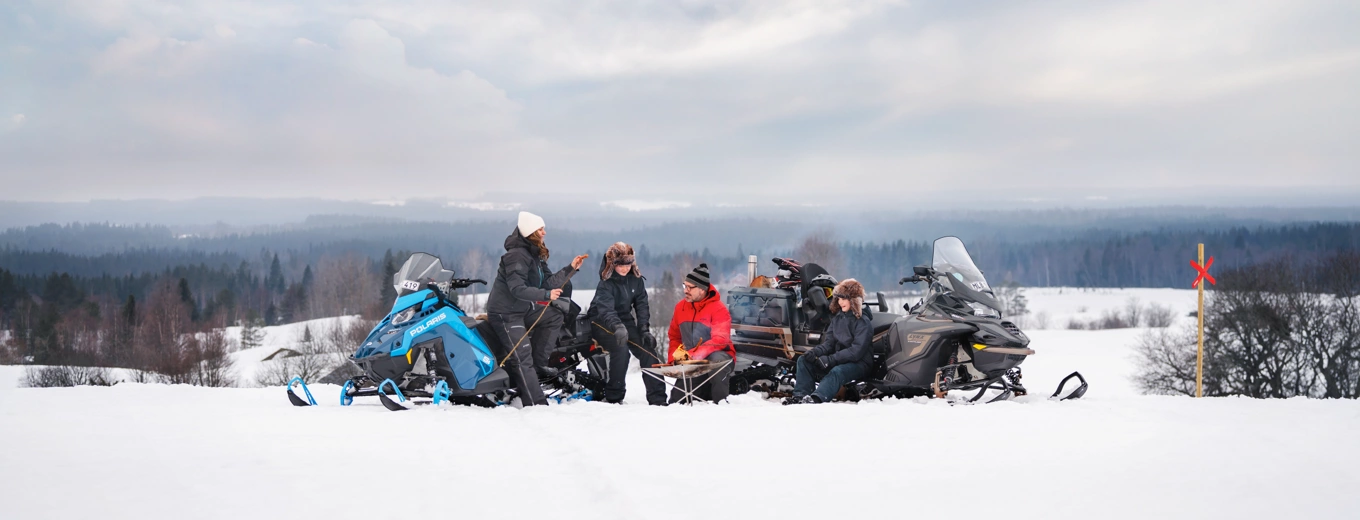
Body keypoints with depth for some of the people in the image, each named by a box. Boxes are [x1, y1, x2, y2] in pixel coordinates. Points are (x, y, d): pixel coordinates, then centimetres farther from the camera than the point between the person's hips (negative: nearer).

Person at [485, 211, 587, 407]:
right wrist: (546, 295, -32)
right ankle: (536, 404, -16)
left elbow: (550, 283, 7)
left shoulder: (536, 255, 10)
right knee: (522, 358, -13)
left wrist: (571, 269, -1)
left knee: (555, 318, 8)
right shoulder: (517, 255, -20)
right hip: (504, 312, -10)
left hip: (523, 310, 10)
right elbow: (517, 289, -29)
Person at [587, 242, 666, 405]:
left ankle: (657, 398, -4)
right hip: (603, 324, -6)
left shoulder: (636, 279, -4)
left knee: (647, 350, -10)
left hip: (625, 320, 6)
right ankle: (613, 397, -17)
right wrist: (617, 327, -57)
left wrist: (645, 330, -16)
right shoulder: (606, 284, -23)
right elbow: (606, 309, -39)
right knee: (621, 348, -30)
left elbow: (641, 305, -3)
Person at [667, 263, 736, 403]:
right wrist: (674, 358, -4)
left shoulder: (718, 309, -16)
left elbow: (719, 340, -26)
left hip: (717, 355, -6)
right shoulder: (681, 306, 1)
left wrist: (693, 355, -34)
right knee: (676, 401, 3)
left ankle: (720, 401, -29)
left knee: (717, 360, -41)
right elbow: (674, 336, 12)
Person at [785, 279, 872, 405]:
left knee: (837, 372, -39)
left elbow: (856, 351, -21)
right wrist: (815, 352, -17)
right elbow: (829, 342, 5)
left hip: (858, 363, -7)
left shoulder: (863, 322, -11)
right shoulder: (837, 317, 10)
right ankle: (800, 395, -28)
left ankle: (816, 398, -61)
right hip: (838, 359, 7)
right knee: (803, 360, -8)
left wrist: (831, 359, -28)